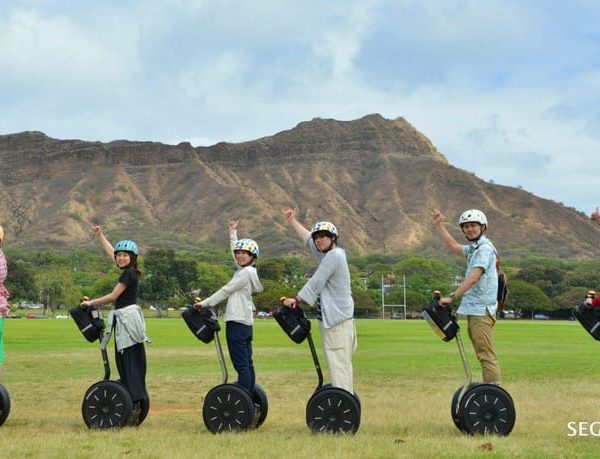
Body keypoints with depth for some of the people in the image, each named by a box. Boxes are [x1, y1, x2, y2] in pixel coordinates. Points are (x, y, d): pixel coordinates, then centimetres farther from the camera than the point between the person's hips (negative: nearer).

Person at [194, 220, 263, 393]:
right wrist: (233, 231, 39)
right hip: (245, 322, 10)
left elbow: (225, 291, -11)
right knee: (247, 363, 11)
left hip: (237, 322, -10)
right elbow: (234, 250, 31)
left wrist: (205, 303, -5)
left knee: (241, 364, -11)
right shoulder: (245, 269, 14)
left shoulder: (246, 272, -11)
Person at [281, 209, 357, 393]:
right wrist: (292, 221, 37)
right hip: (333, 319, 10)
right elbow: (307, 239, 31)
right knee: (340, 364, 9)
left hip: (337, 321, -10)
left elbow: (316, 283, -14)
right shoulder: (326, 255, 18)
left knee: (339, 365, -14)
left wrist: (297, 299, -9)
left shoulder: (334, 255, -10)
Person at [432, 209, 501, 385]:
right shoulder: (473, 248, 18)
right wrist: (439, 225, 32)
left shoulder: (484, 248, -12)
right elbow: (454, 246, 35)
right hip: (474, 310, 10)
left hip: (481, 310, -10)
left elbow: (473, 278, -22)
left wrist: (452, 297, -26)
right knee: (483, 355, 12)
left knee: (486, 354, -13)